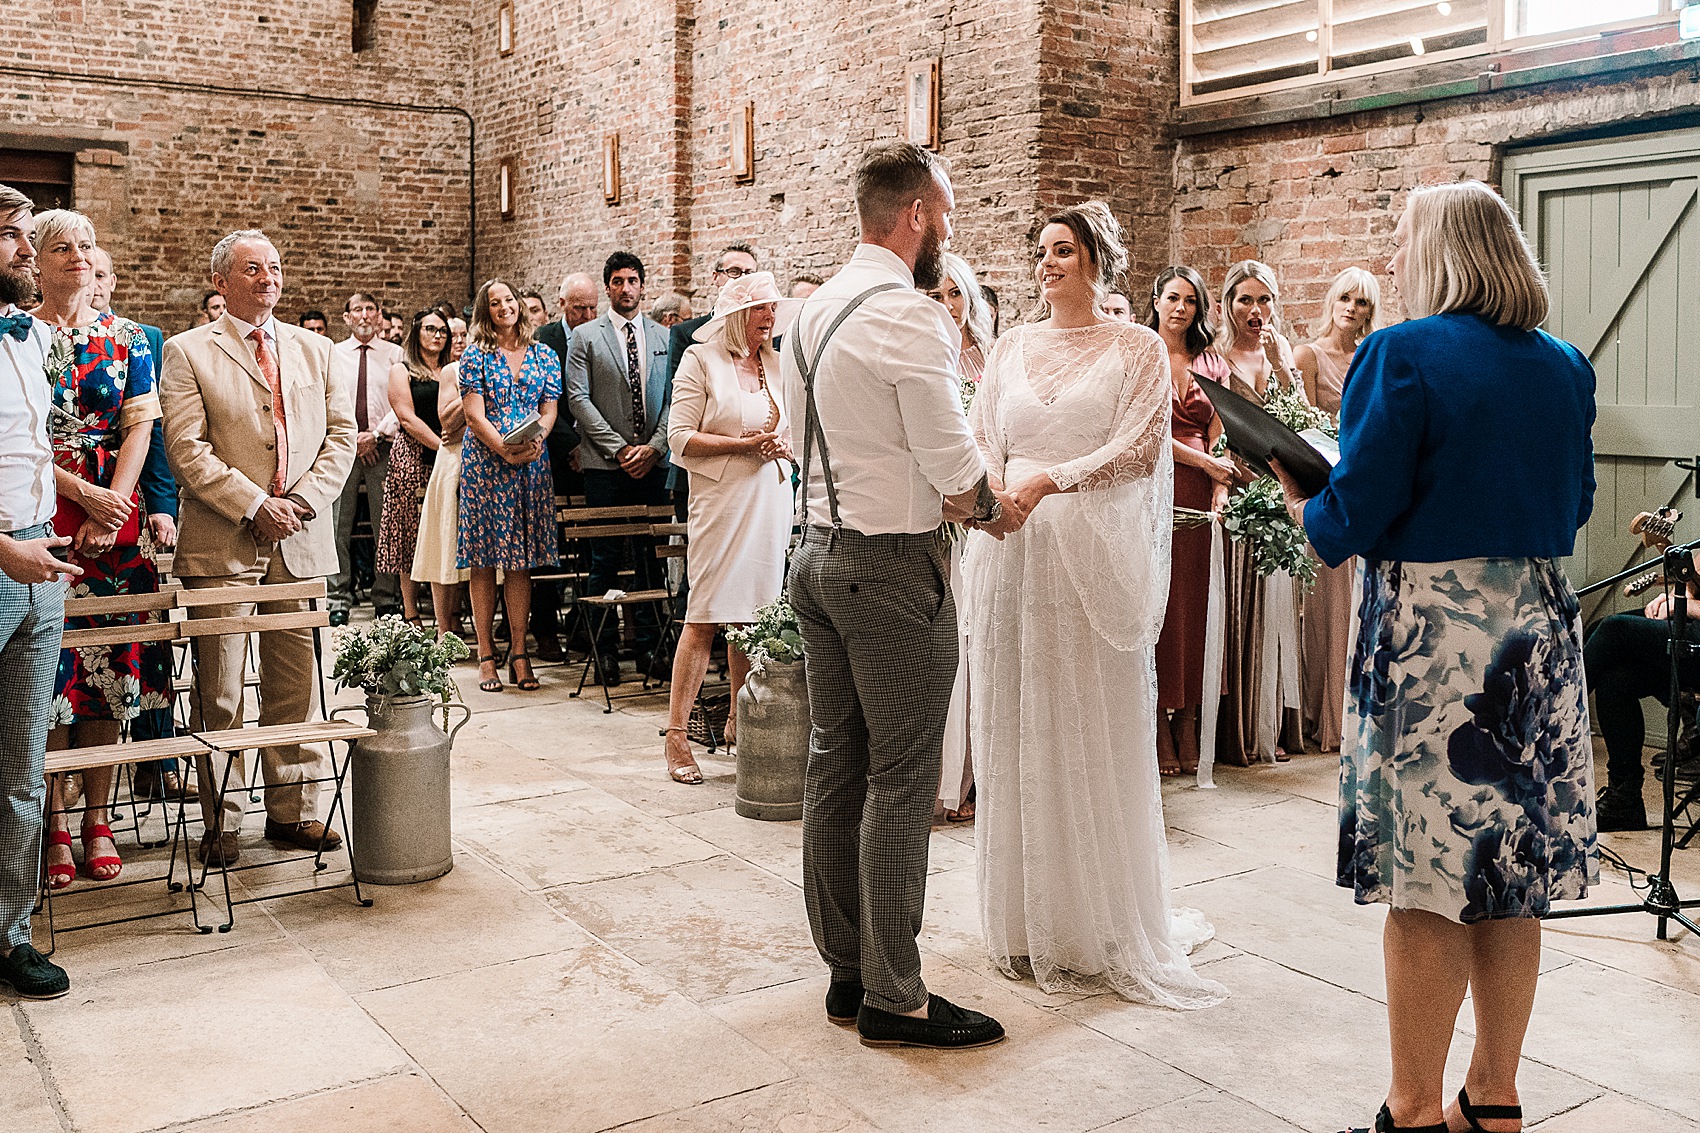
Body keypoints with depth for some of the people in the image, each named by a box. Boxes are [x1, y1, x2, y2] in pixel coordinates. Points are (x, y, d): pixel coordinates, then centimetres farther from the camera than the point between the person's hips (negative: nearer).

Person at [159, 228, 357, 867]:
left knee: (297, 684, 7)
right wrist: (255, 506, -13)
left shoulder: (314, 349, 15)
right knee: (218, 691, 1)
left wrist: (302, 501, -5)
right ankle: (222, 822, 11)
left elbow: (342, 433, 10)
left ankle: (295, 811, 17)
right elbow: (185, 448, -7)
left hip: (302, 539, 4)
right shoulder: (188, 352, 2)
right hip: (221, 544, -3)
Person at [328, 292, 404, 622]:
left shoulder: (395, 354, 8)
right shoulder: (332, 354, 11)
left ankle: (387, 601, 6)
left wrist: (376, 435, -9)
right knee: (339, 527, -1)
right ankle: (339, 600, 5)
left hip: (383, 447, -1)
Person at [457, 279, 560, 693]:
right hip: (485, 462, -2)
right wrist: (503, 448, -18)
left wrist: (536, 441, -11)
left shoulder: (543, 355, 12)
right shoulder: (475, 355, 3)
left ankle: (519, 652, 7)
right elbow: (474, 413, -4)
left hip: (532, 464, 2)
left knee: (521, 560, 3)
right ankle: (486, 655, 3)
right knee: (483, 560, -1)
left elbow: (549, 410, 8)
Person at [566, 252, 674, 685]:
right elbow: (578, 398, -3)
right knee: (605, 557, 0)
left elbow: (673, 398, 8)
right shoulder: (585, 337, 5)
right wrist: (619, 448, -11)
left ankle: (649, 644, 13)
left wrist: (654, 446, -7)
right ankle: (604, 648, 7)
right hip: (605, 466, -2)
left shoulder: (663, 338, 12)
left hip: (652, 463, 2)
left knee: (649, 553, 5)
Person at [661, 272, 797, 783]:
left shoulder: (779, 366, 15)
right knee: (704, 617, -8)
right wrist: (745, 443, -14)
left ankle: (739, 722, 21)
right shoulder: (702, 360, -1)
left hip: (772, 500, 5)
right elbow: (680, 438, -7)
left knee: (754, 616, 8)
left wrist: (783, 445, -3)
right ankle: (677, 735, -4)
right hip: (721, 500, -5)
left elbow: (799, 433, 20)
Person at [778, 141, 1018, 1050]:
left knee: (834, 768, 13)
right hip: (891, 567, -9)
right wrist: (995, 510, 5)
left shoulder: (810, 313, 12)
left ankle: (846, 971, 24)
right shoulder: (910, 318, -16)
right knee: (900, 781, -1)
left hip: (817, 554, 9)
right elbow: (957, 467, -16)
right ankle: (893, 998, 7)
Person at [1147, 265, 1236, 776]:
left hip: (1198, 495, 4)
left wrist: (1221, 485, -4)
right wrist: (1206, 463, -6)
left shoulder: (1212, 364, 16)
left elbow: (1217, 438, 12)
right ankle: (1158, 725, 1)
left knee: (1192, 601, 2)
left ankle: (1186, 722, 8)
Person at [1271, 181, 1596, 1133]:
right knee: (1512, 884, 13)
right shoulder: (1565, 367, 9)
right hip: (1539, 627, 6)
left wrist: (1302, 505, 6)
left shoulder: (1402, 356, -11)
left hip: (1431, 631, -6)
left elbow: (1350, 519, -14)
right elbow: (1573, 507, 18)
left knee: (1429, 883, 1)